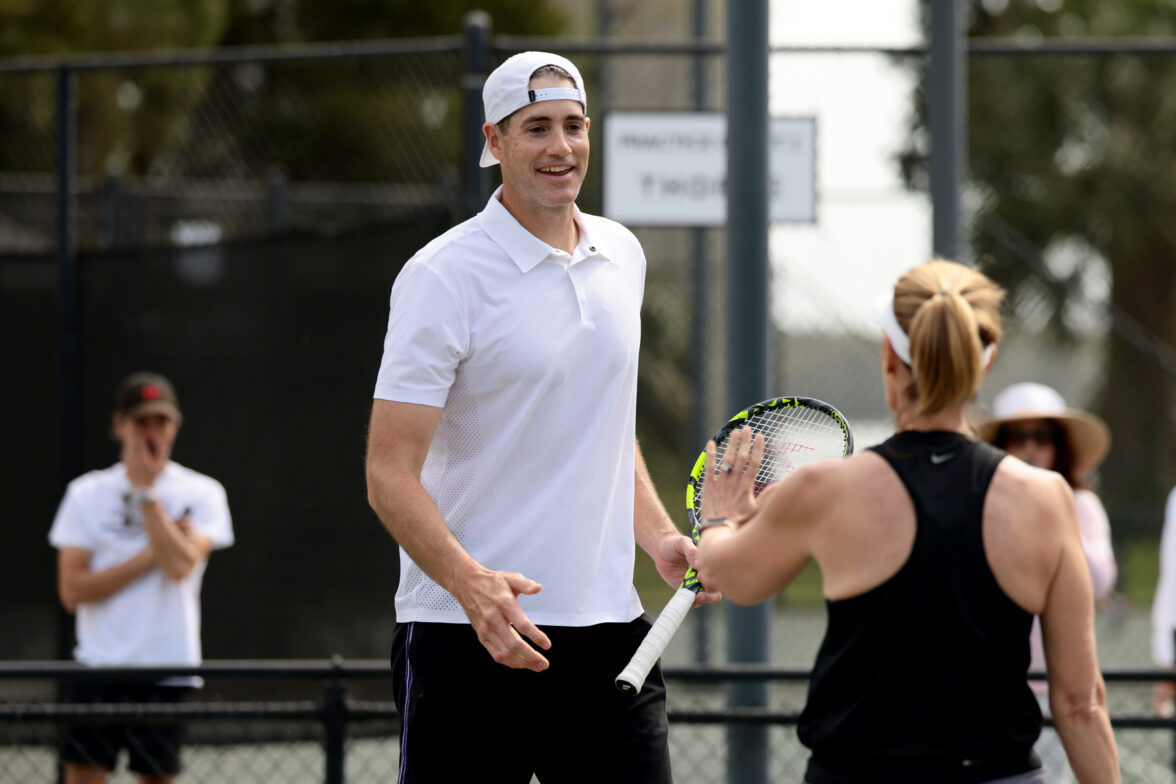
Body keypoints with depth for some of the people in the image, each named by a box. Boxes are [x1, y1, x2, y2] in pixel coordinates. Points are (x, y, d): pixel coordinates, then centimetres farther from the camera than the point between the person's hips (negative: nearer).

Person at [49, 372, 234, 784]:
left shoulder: (201, 494, 2)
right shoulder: (86, 494, 5)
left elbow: (180, 564, -16)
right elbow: (73, 590, -4)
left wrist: (145, 490, -11)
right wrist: (151, 553, -11)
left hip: (167, 669, -1)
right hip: (99, 666, 1)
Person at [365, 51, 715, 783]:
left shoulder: (622, 256, 12)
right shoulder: (442, 276, -9)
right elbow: (390, 473, -13)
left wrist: (660, 536, 10)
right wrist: (472, 585, -28)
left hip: (608, 628, 5)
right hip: (465, 635, -5)